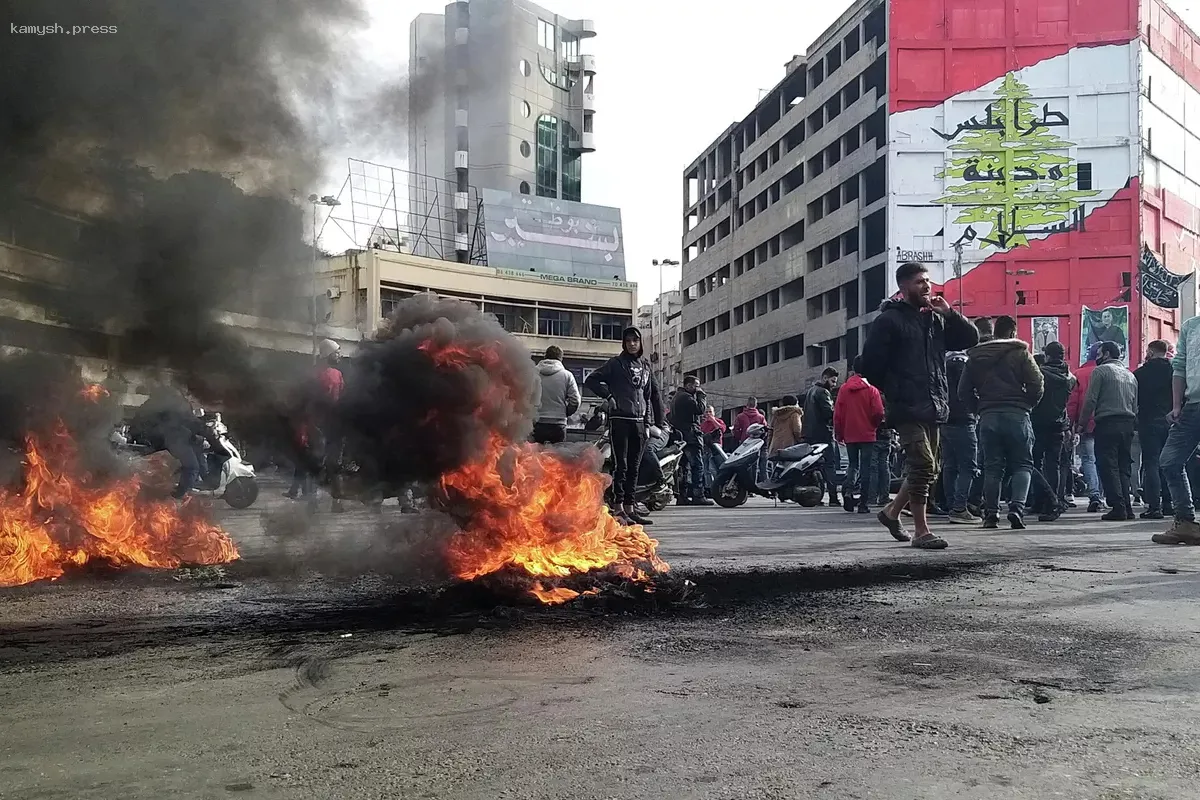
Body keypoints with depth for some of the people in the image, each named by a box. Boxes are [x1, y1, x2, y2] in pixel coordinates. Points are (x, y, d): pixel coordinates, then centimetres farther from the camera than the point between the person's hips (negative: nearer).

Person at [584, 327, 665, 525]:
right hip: (620, 419, -5)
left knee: (634, 467, 8)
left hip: (640, 421, 5)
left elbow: (654, 394, 18)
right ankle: (619, 508, -6)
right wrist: (609, 396, -9)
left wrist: (657, 422, 12)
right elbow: (591, 380, -1)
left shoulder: (646, 365, 16)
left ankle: (630, 507, 13)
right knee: (621, 465, -7)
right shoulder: (615, 364, 1)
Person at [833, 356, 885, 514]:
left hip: (850, 435, 3)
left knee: (853, 464, 17)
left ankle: (848, 489, -10)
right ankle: (863, 503, 2)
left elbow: (837, 414, 0)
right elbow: (879, 413, -11)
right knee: (866, 467, 4)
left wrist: (839, 434, 10)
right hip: (867, 435, -2)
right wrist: (875, 426, 10)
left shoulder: (844, 389, 0)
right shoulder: (871, 390, -8)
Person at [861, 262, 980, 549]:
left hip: (933, 407, 7)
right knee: (923, 465, -15)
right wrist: (892, 390, 0)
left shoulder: (935, 319, 17)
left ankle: (892, 512, 30)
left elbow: (970, 339, 14)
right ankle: (921, 531, -8)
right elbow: (871, 363, -7)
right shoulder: (889, 320, -3)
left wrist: (949, 313, 2)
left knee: (928, 469, 12)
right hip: (907, 407, -7)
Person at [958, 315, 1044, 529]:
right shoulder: (1020, 353, 1)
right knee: (1022, 464, 4)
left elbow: (964, 391, 9)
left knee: (992, 467, 7)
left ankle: (991, 514, 4)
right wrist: (1028, 405, 6)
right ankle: (1017, 508, -12)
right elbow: (1036, 383, -8)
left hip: (988, 416, 3)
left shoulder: (976, 357, 12)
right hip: (1016, 415, -3)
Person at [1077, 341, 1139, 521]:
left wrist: (1081, 423, -2)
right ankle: (1127, 508, 7)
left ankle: (1118, 508, -12)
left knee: (1108, 466, -6)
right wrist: (1131, 425, 20)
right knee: (1123, 466, 10)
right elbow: (1135, 405, 18)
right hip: (1128, 424, 7)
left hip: (1107, 423, -7)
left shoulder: (1100, 371, -2)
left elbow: (1090, 400, -9)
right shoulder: (1130, 375, 19)